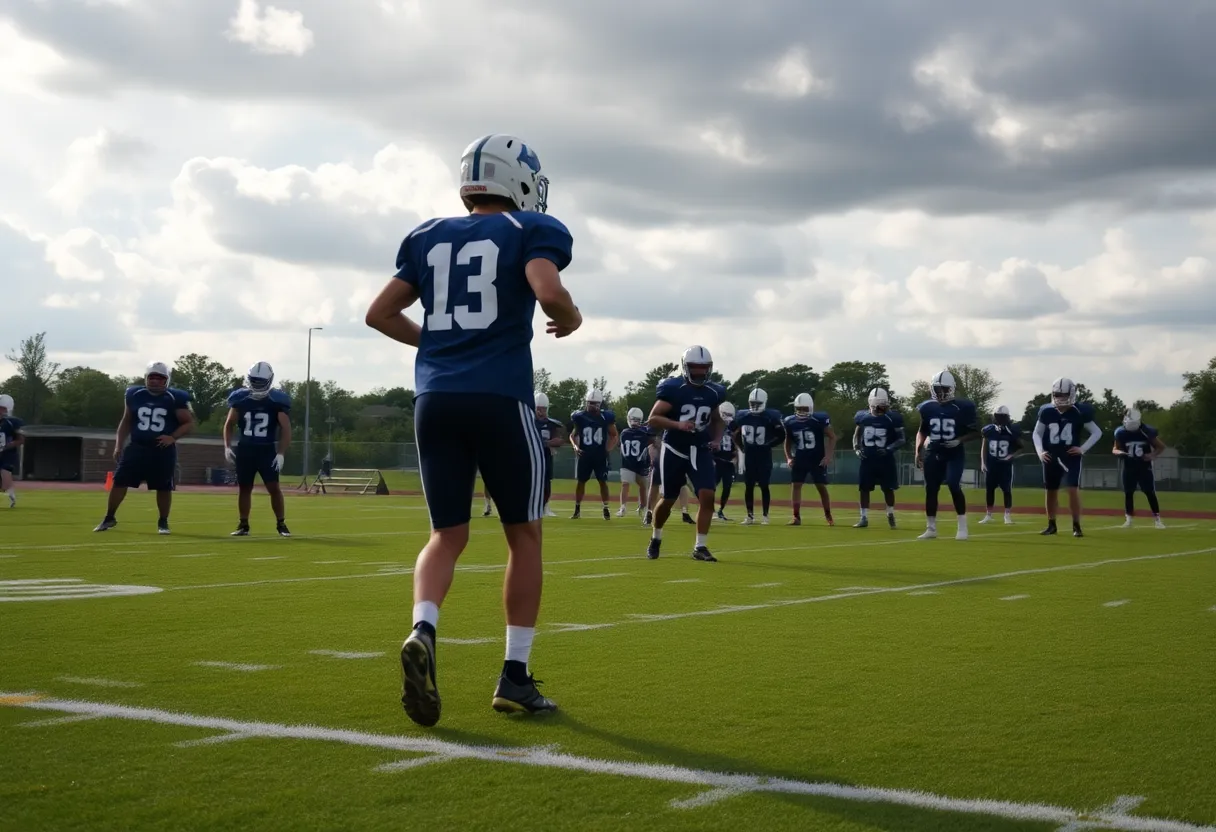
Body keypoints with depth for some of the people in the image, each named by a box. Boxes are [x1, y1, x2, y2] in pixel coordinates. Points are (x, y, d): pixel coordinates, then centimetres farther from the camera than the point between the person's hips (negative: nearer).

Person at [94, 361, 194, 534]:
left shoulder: (175, 398, -5)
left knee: (164, 487, 3)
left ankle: (163, 522, 20)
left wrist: (173, 437, -15)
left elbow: (189, 423, 0)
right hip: (137, 447, 2)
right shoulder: (134, 395, 4)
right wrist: (119, 445, 10)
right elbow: (126, 421, 16)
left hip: (163, 450, -2)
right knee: (119, 481, -2)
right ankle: (109, 518, 11)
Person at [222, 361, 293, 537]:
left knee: (274, 488, -8)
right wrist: (227, 447, -1)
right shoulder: (240, 398, 0)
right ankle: (243, 525, 15)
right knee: (244, 488, 6)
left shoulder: (277, 400, -8)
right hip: (244, 449, 2)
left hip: (267, 450, -2)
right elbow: (229, 424, 10)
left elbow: (286, 429, -8)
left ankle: (281, 524, 1)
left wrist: (281, 453, -16)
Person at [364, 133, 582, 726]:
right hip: (500, 398, -4)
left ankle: (422, 632, -17)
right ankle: (515, 675, 10)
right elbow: (548, 292, -17)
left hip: (434, 398, 4)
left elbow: (379, 313, 16)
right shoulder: (531, 231, 2)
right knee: (523, 535, 10)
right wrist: (571, 318, 4)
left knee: (447, 535, 11)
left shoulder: (428, 237, 16)